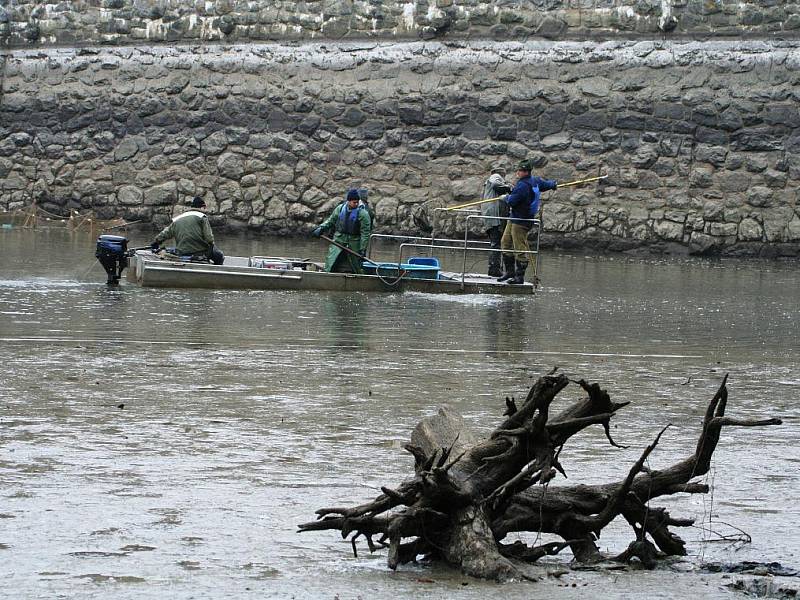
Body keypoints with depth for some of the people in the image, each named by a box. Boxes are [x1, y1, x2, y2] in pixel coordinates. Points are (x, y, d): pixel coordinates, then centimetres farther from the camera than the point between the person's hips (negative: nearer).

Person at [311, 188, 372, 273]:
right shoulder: (340, 209, 3)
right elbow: (330, 221, 18)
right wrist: (321, 229, 2)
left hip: (353, 245, -3)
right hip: (338, 241, 3)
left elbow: (365, 233, -10)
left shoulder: (363, 214, -9)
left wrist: (363, 249, -15)